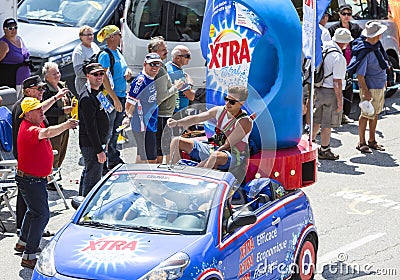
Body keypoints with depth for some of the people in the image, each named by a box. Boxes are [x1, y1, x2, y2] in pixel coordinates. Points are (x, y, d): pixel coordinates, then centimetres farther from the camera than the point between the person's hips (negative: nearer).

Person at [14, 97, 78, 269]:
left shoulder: (35, 123, 2)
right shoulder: (29, 130, -28)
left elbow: (42, 113, 27)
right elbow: (47, 133, -50)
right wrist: (65, 125, -59)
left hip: (38, 179, 11)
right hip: (30, 180, -11)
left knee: (34, 210, 28)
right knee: (41, 215, -13)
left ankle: (22, 242, 47)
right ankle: (29, 257, -12)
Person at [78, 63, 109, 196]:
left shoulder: (98, 94, 11)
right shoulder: (87, 98, -21)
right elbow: (90, 127, -24)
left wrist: (103, 143, 22)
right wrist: (99, 150, -24)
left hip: (98, 142, 11)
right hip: (91, 145, -11)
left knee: (88, 173, 22)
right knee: (93, 177, -6)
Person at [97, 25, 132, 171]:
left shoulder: (118, 52, 12)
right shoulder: (105, 55, -14)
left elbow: (125, 67, 28)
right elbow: (104, 79, -20)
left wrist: (128, 71, 2)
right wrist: (115, 99, -24)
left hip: (121, 95, 9)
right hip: (110, 97, -9)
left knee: (116, 130, 18)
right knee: (107, 132, -5)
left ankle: (114, 158, 29)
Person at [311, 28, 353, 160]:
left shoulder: (323, 47, 3)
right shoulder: (339, 58, -21)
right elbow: (337, 82, -20)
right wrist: (340, 101, -14)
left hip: (318, 89, 8)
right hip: (331, 92, -8)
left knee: (317, 119, 21)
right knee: (327, 123, 3)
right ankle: (324, 151, 11)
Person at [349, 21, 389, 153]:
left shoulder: (376, 45, 2)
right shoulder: (365, 52, -25)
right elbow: (359, 74, -23)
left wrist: (384, 79, 25)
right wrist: (366, 92, -22)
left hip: (380, 86, 9)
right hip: (370, 88, -9)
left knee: (375, 113, 17)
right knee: (366, 115, 1)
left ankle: (372, 141, 28)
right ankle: (361, 143, 14)